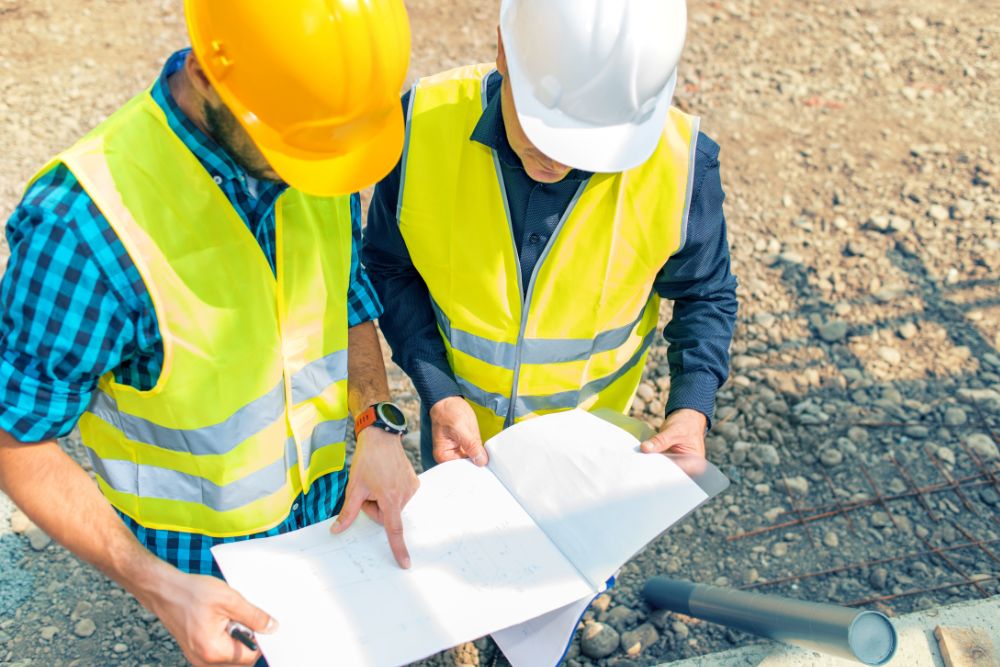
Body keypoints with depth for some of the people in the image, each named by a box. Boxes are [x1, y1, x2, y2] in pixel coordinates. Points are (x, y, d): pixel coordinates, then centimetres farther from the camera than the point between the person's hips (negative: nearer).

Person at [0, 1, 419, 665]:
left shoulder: (318, 149, -16)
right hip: (206, 550, -4)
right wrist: (158, 587, -29)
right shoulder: (83, 227, -34)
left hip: (329, 500, 5)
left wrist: (379, 423, -15)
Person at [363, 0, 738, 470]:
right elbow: (389, 267, -12)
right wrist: (438, 394, -22)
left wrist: (691, 409, -22)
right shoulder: (425, 124, -28)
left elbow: (705, 295, -9)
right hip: (455, 416, 1)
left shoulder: (680, 164, -28)